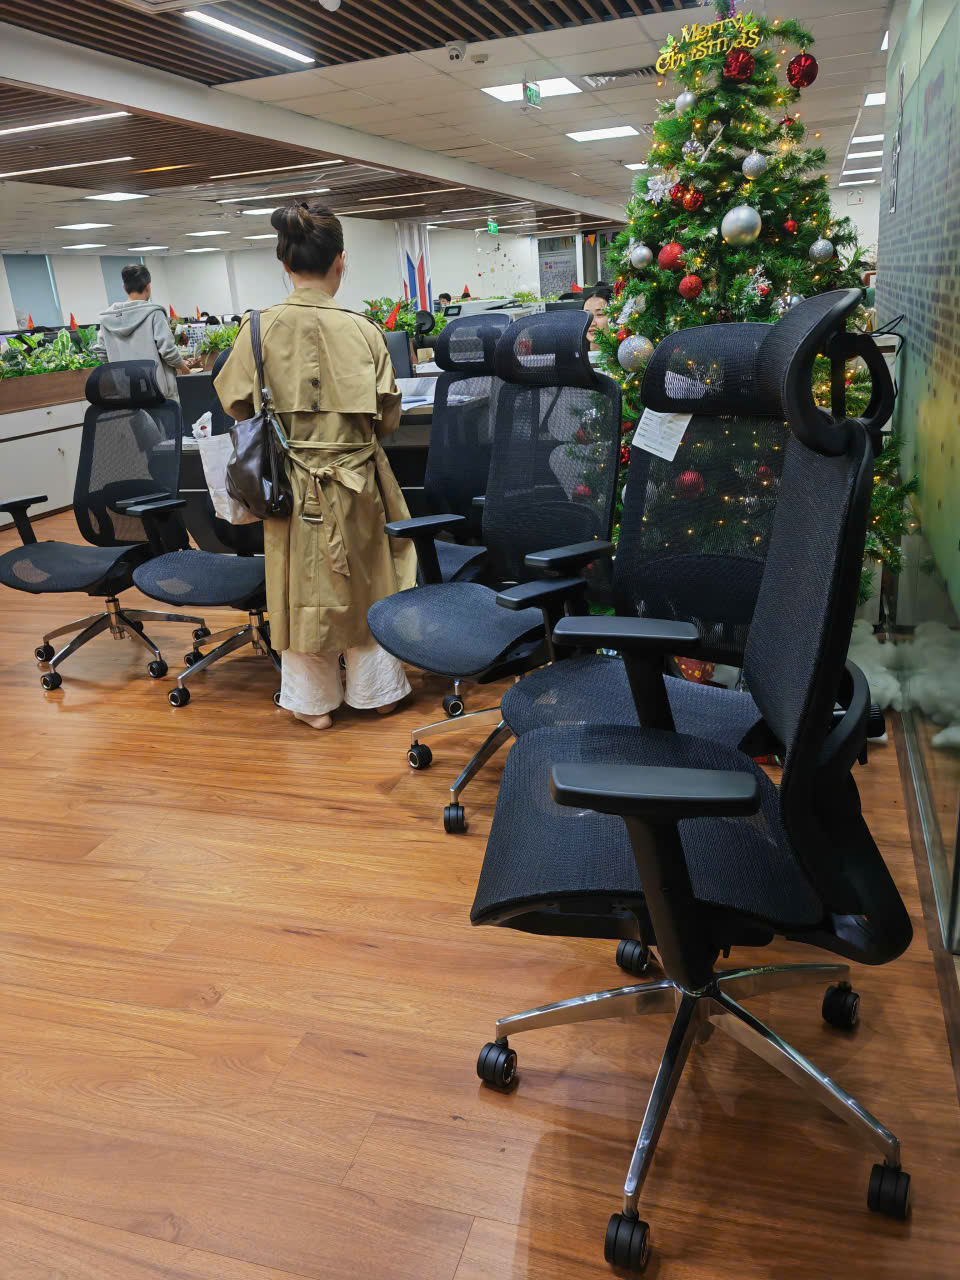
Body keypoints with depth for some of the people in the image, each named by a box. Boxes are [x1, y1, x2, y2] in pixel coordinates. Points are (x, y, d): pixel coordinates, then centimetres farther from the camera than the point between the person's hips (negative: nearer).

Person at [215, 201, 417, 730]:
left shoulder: (260, 328, -10)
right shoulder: (362, 329, -11)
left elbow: (235, 403, -1)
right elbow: (388, 417, -5)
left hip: (293, 482, 0)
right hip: (357, 482, 0)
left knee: (302, 586, 13)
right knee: (365, 581, 16)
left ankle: (314, 700, 25)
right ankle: (374, 688, 29)